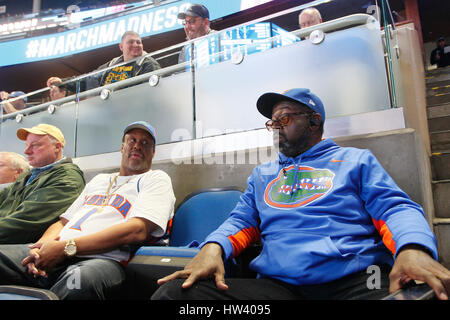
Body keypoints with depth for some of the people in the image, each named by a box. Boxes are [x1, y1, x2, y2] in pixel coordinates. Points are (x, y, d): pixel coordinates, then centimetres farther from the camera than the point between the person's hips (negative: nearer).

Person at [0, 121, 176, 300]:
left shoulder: (156, 179, 8)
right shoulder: (99, 180, 30)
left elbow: (138, 230, -10)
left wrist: (67, 247, -14)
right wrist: (41, 245, 0)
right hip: (53, 253, 6)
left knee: (80, 278, -38)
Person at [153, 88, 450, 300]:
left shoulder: (356, 160, 18)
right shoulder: (262, 174, 26)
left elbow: (395, 208, 6)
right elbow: (241, 222, 19)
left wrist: (413, 248, -19)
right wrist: (213, 247, -6)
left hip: (358, 280, -2)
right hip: (278, 284, 3)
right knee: (173, 291, -19)